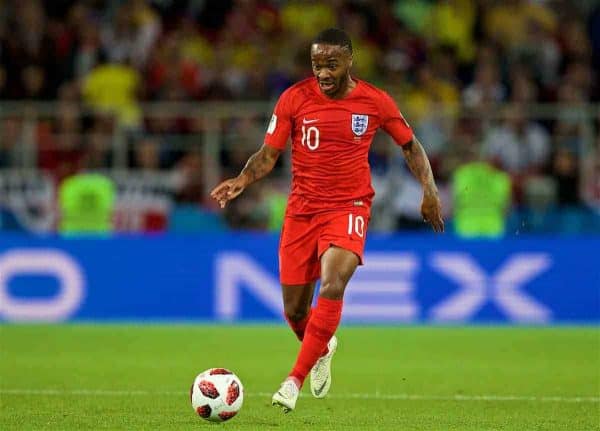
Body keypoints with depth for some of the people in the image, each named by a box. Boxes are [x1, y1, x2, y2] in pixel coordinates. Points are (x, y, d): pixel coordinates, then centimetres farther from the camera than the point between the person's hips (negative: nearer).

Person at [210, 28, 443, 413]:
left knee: (332, 287, -27)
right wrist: (242, 181, -19)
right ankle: (322, 349, 41)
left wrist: (429, 189, 1)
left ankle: (295, 381, -23)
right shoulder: (294, 99, -4)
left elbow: (410, 145, 11)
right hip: (301, 210, 2)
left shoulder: (375, 102, -3)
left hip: (349, 208, -2)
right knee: (295, 311, 5)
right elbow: (269, 154, 0)